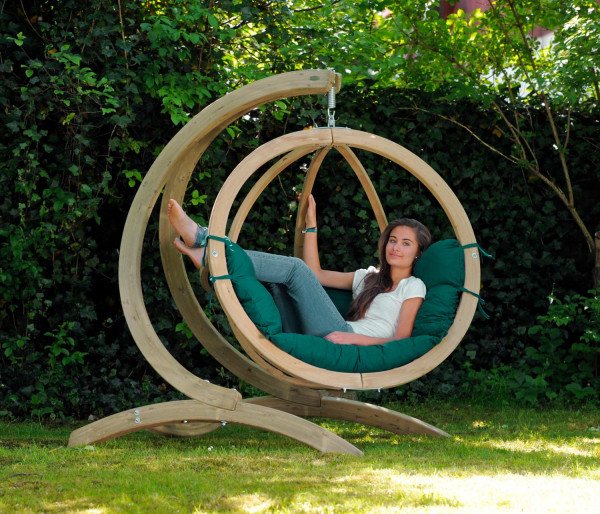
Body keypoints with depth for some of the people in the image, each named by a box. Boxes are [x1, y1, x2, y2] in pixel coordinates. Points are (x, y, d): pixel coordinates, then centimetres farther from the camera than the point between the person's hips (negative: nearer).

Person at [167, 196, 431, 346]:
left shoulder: (413, 286, 11)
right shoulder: (368, 277, 31)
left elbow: (401, 340, -3)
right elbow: (315, 274, 26)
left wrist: (353, 338, -16)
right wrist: (311, 224, 23)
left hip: (357, 347, -7)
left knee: (294, 268, -17)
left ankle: (204, 240, -22)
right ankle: (209, 253, -27)